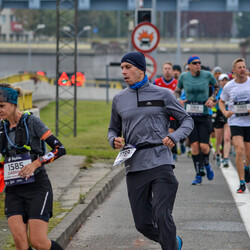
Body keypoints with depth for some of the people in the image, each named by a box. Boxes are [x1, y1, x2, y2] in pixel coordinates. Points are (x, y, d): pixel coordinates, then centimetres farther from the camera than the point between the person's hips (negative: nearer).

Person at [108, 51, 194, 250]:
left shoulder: (162, 95, 4)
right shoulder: (119, 99, 13)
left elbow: (187, 120, 9)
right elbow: (113, 129, 24)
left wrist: (175, 137, -11)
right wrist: (114, 140, 0)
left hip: (160, 163, -4)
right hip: (134, 166, 4)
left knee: (162, 215, -18)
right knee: (143, 224, 4)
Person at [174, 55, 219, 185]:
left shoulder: (207, 75, -1)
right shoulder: (183, 76, 1)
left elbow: (217, 87, 17)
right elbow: (177, 90, 19)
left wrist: (212, 98, 2)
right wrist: (178, 100, -1)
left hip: (204, 116, -1)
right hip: (189, 115, 1)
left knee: (204, 146, -8)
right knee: (194, 145, -6)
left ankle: (206, 164, 27)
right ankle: (199, 175, 6)